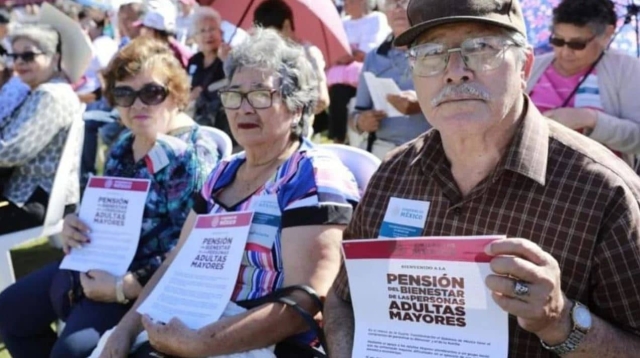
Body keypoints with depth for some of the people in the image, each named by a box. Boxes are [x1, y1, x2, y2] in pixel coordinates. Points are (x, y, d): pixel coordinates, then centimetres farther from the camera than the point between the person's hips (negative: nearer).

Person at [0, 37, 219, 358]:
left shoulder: (191, 154, -18)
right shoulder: (122, 148, 10)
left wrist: (123, 287, -26)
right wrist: (72, 226, -2)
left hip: (144, 284, -10)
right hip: (96, 265, 10)